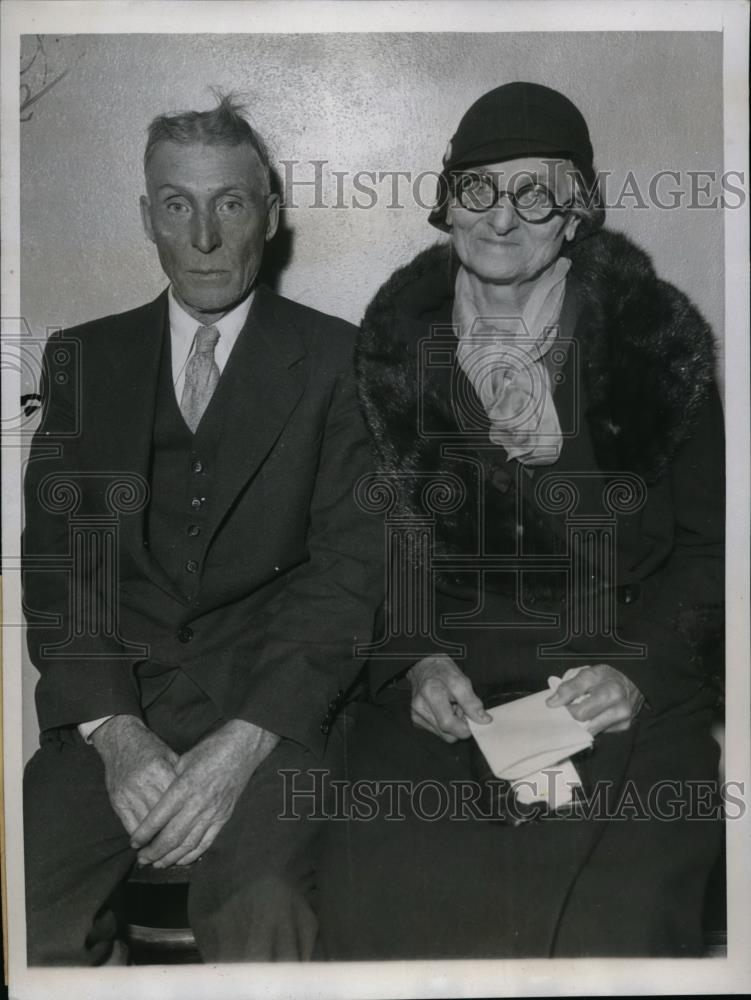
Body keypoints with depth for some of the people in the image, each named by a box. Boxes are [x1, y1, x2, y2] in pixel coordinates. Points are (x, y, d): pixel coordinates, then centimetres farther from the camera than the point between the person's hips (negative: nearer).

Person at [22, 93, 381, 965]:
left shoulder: (336, 359, 7)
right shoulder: (84, 358, 14)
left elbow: (349, 563, -1)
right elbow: (56, 554, 6)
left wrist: (247, 738, -15)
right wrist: (114, 730, -10)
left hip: (273, 697, -2)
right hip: (110, 701, 3)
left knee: (259, 918, -29)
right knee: (25, 925, -20)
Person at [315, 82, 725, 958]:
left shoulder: (656, 341, 0)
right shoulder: (392, 345, 6)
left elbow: (706, 546, 4)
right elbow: (372, 539, 9)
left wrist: (639, 667, -11)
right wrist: (413, 657, -7)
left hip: (623, 682, -1)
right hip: (441, 680, 2)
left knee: (612, 915, -23)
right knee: (386, 899, -19)